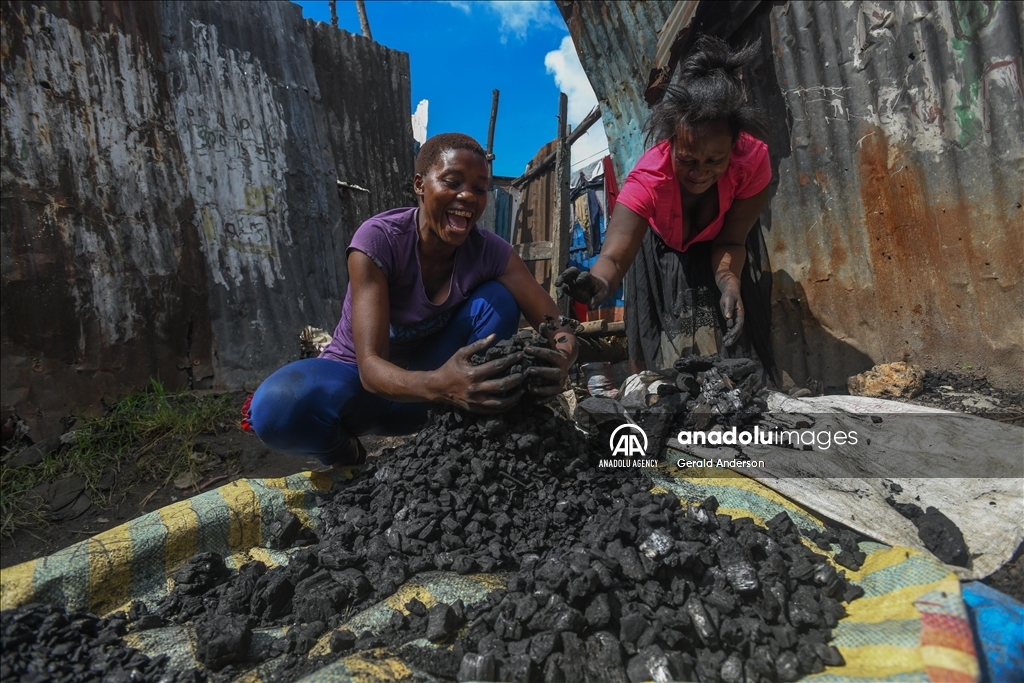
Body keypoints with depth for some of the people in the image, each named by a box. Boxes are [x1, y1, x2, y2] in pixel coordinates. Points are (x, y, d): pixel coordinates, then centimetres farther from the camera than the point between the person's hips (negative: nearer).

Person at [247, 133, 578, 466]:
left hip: (427, 377, 3)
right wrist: (440, 386, -56)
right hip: (364, 383, -2)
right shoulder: (378, 239, -25)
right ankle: (347, 456, -1)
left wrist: (560, 359, -44)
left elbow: (558, 327, -18)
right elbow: (371, 366, -34)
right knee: (279, 405, -35)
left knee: (497, 300, -18)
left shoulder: (489, 250, -15)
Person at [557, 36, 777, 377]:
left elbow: (730, 241, -26)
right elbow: (615, 255, -51)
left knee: (735, 315, -4)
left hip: (717, 244, 2)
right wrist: (599, 283, -74)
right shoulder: (650, 177, -40)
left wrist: (730, 284, -46)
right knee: (667, 325, -6)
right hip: (664, 250, -1)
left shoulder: (753, 159, -33)